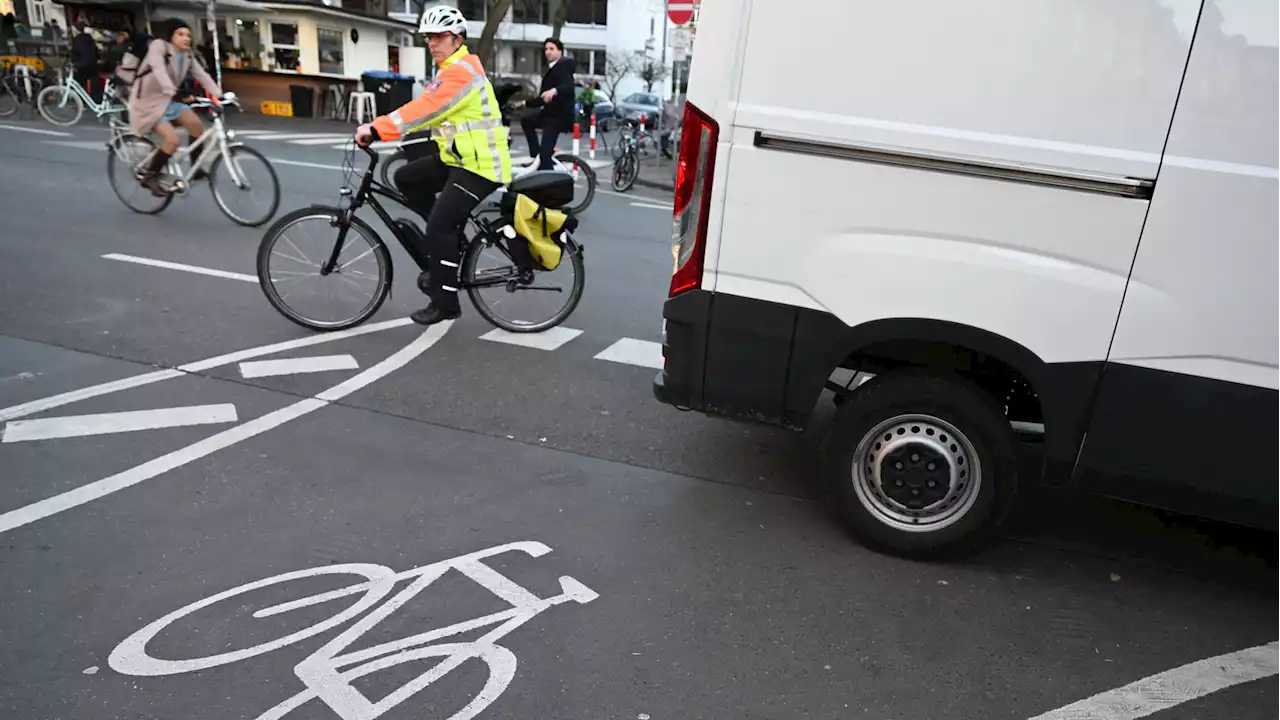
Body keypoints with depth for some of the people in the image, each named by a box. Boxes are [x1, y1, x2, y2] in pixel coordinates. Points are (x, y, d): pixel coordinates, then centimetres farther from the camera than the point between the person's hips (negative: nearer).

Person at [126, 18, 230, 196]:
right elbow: (159, 70, -36)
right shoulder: (159, 46, -19)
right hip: (148, 101, -7)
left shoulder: (187, 56, 3)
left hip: (168, 100, 7)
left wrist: (220, 95, -22)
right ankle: (150, 177, -5)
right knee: (172, 139, -22)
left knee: (196, 124, -8)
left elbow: (201, 75, -6)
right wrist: (172, 91, -54)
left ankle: (196, 168, 8)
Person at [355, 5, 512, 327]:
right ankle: (451, 240, 13)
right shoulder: (451, 70, 17)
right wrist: (379, 127, 0)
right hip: (456, 158, 10)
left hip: (479, 165, -10)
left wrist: (377, 129, -29)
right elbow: (425, 109, 11)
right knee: (406, 178, 6)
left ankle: (445, 303, -2)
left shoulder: (461, 72, -17)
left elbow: (425, 109, -27)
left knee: (439, 227, -13)